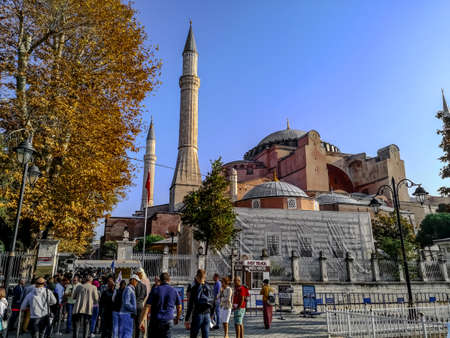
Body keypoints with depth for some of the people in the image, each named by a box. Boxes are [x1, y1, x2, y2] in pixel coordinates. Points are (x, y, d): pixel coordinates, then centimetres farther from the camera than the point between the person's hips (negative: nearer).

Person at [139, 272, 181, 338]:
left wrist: (142, 321, -13)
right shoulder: (174, 291, 3)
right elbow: (179, 307, 13)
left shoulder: (155, 290, -3)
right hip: (168, 321, 1)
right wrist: (177, 318, 29)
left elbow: (147, 307, -10)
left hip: (155, 321, -1)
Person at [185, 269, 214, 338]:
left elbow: (190, 305, -11)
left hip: (197, 315, -4)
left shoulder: (194, 288, -9)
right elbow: (212, 304, 10)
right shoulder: (208, 288, 5)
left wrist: (186, 319, -7)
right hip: (207, 315, 5)